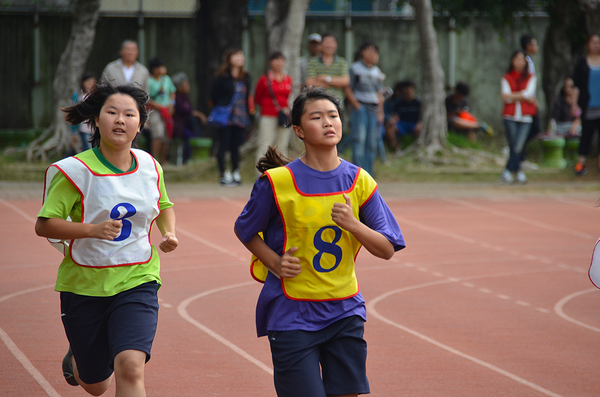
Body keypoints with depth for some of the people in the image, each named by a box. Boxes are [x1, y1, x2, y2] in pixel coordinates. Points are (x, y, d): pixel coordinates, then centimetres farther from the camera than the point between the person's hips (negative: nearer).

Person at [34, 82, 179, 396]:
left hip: (137, 281, 1)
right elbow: (44, 225, -15)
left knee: (130, 368, -22)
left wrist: (169, 233, 1)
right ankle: (76, 358, 51)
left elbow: (164, 205, 22)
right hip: (84, 285, -1)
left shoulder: (150, 166, 1)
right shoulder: (76, 171, -13)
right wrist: (92, 229, -29)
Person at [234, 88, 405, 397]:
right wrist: (276, 264, -8)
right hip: (292, 315, -3)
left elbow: (387, 250, 1)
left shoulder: (359, 181, 1)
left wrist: (352, 224, -15)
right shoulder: (277, 181, -8)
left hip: (344, 313, 3)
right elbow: (245, 230, 7)